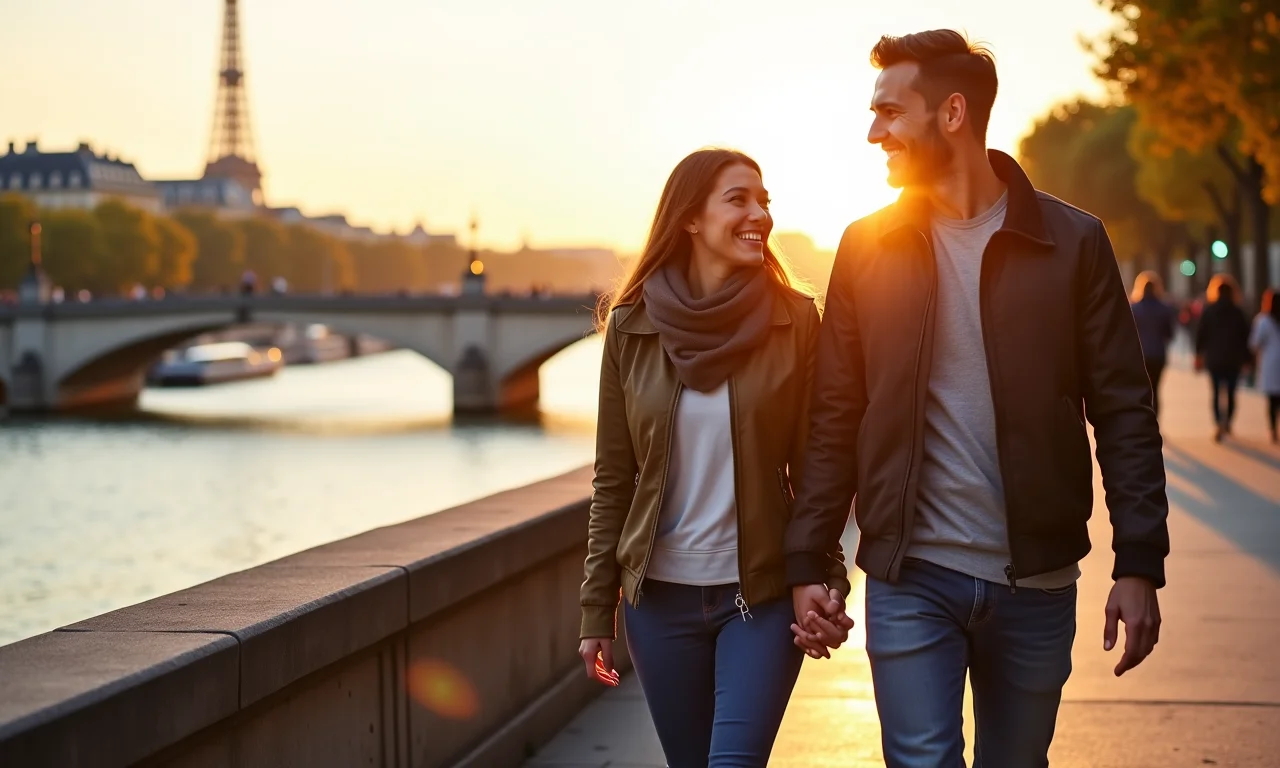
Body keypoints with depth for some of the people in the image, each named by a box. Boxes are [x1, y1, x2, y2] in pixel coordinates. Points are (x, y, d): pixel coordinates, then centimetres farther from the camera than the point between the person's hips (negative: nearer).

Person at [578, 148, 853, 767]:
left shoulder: (794, 322, -3)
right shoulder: (632, 327, -1)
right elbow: (613, 482, 3)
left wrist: (828, 583, -12)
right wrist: (596, 611, 3)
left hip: (763, 595, -1)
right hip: (660, 597, 2)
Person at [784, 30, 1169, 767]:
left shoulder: (1073, 243, -1)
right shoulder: (868, 247, 3)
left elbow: (1124, 413, -1)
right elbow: (835, 420, 4)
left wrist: (1139, 565, -8)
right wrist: (808, 566, -1)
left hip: (1035, 583, 0)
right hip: (910, 581, 0)